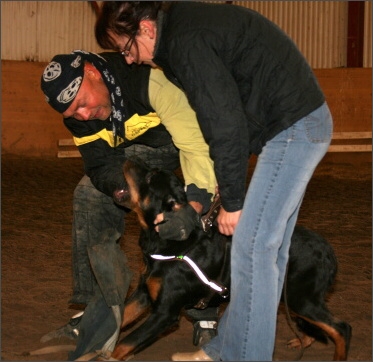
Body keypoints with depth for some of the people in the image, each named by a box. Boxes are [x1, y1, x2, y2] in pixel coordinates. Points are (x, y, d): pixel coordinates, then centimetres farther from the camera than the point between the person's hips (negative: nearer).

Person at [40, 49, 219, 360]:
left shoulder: (152, 79, -40)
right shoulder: (77, 116, -16)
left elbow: (197, 145, -43)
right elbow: (102, 165, -15)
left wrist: (192, 206, -55)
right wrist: (122, 189, -40)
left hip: (195, 134, -6)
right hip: (145, 147, 6)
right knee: (89, 195, -4)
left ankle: (207, 317, -16)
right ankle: (103, 312, 1)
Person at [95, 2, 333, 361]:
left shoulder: (186, 42, -19)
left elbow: (225, 122, -20)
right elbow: (219, 116, 17)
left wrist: (231, 201, -12)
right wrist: (211, 185, 15)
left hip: (294, 126, -10)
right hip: (298, 125, 10)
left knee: (253, 247, -9)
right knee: (269, 246, 12)